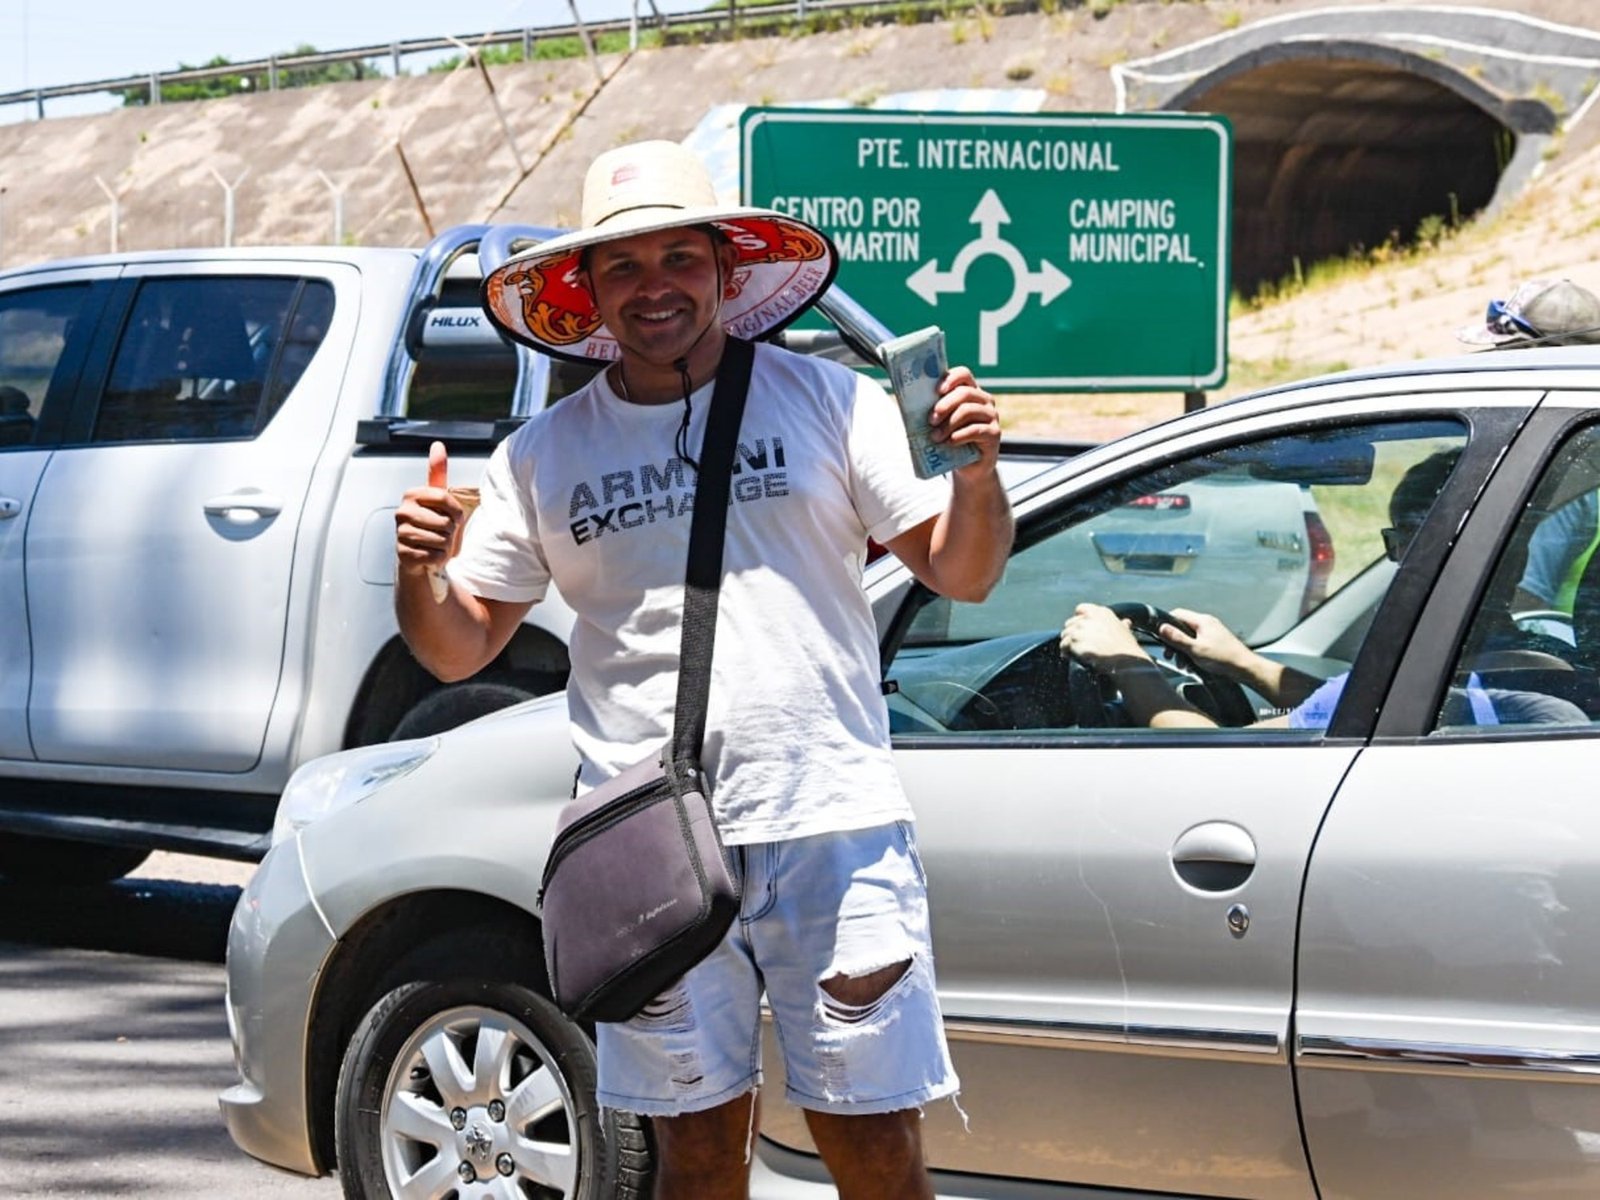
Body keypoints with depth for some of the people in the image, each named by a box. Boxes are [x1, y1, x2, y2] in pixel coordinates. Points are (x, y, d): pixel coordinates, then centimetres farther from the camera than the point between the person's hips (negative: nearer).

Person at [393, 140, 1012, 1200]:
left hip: (831, 828, -2)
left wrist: (976, 474, -15)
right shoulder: (545, 455, 10)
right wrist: (418, 572, -8)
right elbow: (459, 647, 13)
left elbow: (963, 573, 5)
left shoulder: (827, 401, 5)